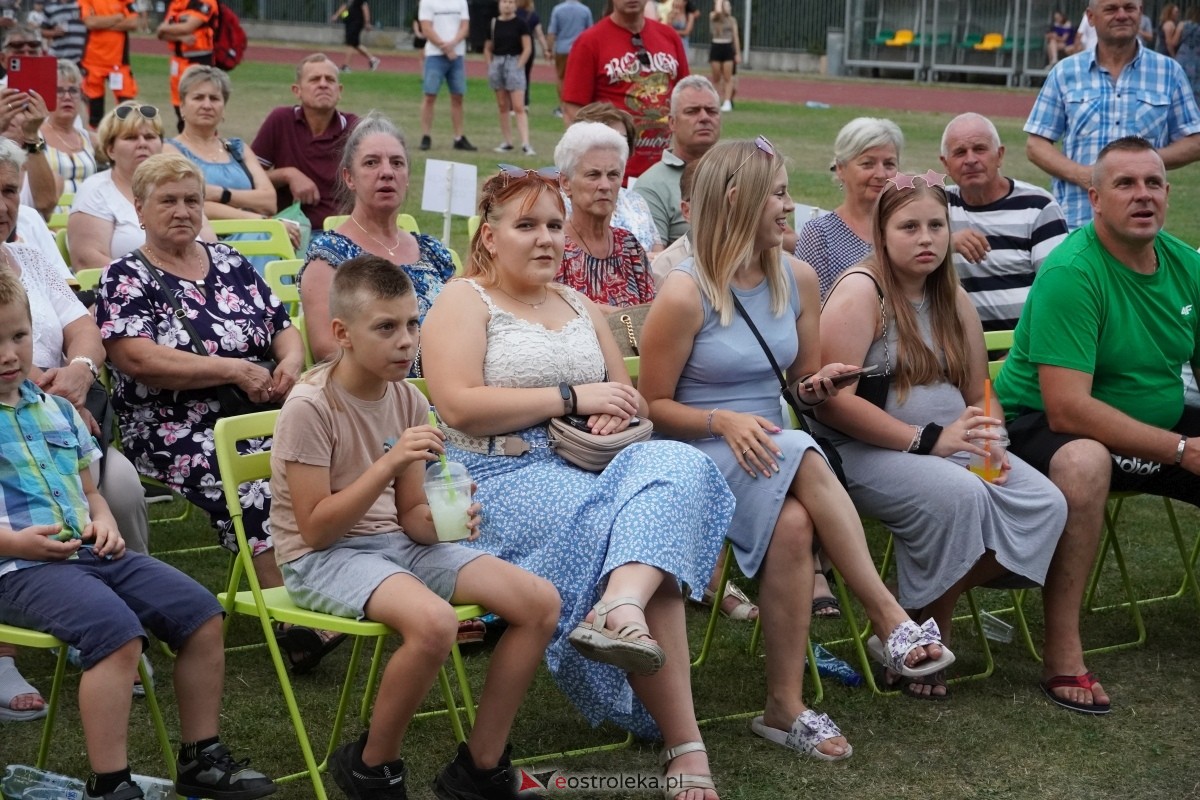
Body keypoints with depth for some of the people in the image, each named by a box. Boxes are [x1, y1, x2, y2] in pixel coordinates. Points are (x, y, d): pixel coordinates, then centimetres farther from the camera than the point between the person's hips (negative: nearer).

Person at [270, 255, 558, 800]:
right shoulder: (310, 407, -17)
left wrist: (439, 520, -15)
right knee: (433, 622, -36)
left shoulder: (410, 401, 2)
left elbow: (409, 516, 9)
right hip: (321, 558, -7)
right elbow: (315, 529, -19)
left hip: (395, 543, 7)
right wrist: (389, 463, -26)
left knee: (539, 601, -9)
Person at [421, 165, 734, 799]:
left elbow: (625, 390, 26)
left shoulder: (577, 304, 24)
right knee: (625, 531, -31)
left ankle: (621, 609, -52)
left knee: (678, 464, -29)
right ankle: (683, 743, -32)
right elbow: (458, 405, -13)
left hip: (587, 463, 6)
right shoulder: (465, 300, 3)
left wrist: (617, 409, -1)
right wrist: (572, 397, -12)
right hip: (502, 476, -6)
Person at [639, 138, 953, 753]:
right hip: (698, 455, -5)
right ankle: (889, 617, -32)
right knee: (804, 458, -35)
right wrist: (724, 422, -21)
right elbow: (654, 406, -5)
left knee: (794, 522, -32)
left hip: (770, 449, 5)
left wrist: (817, 383, -5)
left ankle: (786, 706, -30)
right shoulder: (685, 294, -9)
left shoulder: (797, 279, 8)